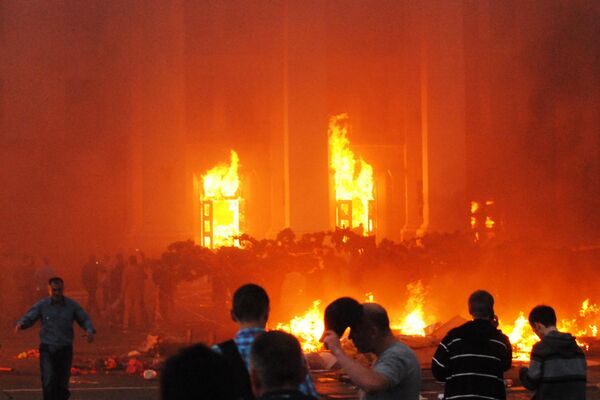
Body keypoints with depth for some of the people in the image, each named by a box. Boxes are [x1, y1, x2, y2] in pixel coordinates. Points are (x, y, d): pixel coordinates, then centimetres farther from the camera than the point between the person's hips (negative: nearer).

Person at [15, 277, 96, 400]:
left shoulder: (72, 305, 0)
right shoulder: (42, 305, -2)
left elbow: (85, 320, 4)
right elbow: (28, 319, -5)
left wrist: (90, 331, -18)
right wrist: (20, 324, -29)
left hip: (65, 349, 1)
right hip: (47, 349, -1)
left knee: (62, 385, 5)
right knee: (48, 382, -18)